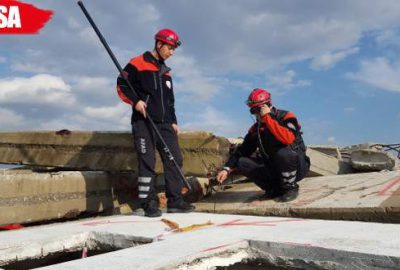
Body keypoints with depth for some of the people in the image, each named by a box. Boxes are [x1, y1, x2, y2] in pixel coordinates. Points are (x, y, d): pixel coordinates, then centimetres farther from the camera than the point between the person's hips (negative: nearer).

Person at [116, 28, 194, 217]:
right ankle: (149, 204, 0)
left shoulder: (165, 71, 22)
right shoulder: (137, 64, 0)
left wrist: (173, 121, 17)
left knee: (174, 160, 2)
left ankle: (175, 201, 9)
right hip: (144, 122, -7)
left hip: (165, 124, 7)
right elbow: (121, 85, -4)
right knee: (147, 163, -7)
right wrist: (135, 101, -16)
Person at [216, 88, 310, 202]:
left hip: (297, 166, -5)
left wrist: (267, 117, -29)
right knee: (242, 162, -13)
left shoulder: (286, 117, -13)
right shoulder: (256, 129, 4)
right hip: (273, 167, 5)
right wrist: (227, 169, -13)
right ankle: (275, 188, -1)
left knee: (284, 153, -38)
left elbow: (287, 139, -35)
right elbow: (242, 150, 2)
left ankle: (290, 188, -11)